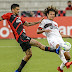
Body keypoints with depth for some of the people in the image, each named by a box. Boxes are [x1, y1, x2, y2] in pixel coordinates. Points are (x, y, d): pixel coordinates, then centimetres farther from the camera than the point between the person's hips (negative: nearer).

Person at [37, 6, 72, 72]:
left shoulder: (55, 23, 35)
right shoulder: (44, 21, 18)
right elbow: (38, 31, 12)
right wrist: (44, 30, -8)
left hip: (59, 38, 6)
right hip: (52, 38, -6)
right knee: (58, 46, -40)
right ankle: (65, 63, -54)